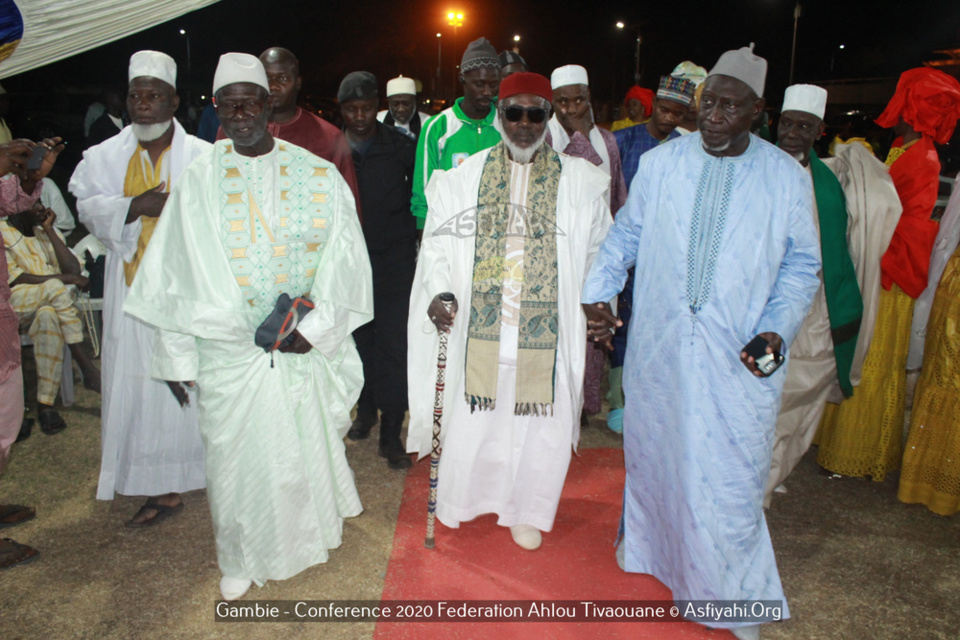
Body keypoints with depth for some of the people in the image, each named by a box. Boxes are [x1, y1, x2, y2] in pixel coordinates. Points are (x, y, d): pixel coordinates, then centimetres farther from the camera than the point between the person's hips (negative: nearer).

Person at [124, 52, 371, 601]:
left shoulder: (318, 174, -2)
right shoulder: (200, 180, 1)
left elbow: (344, 257, -4)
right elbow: (180, 272, 2)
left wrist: (315, 329, -13)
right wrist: (180, 356, 1)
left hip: (305, 349, 0)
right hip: (228, 352, 1)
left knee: (307, 442, 13)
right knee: (236, 453, 9)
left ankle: (311, 531, 42)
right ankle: (242, 558, 33)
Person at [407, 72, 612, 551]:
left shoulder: (580, 183, 2)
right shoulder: (464, 178, 2)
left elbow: (599, 252, 8)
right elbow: (438, 247, 2)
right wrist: (438, 293, -15)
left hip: (544, 331, 1)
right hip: (479, 328, 0)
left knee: (540, 426, 10)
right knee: (474, 420, 11)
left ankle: (526, 512, 37)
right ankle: (459, 502, 40)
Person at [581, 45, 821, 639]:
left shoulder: (787, 177, -1)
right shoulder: (659, 162, 2)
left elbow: (801, 266, 4)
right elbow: (625, 235, 10)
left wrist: (777, 330, -10)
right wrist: (597, 293, -3)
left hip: (739, 357, -1)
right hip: (657, 346, 2)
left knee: (730, 468, 3)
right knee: (651, 447, 16)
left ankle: (731, 588, 26)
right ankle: (648, 538, 44)